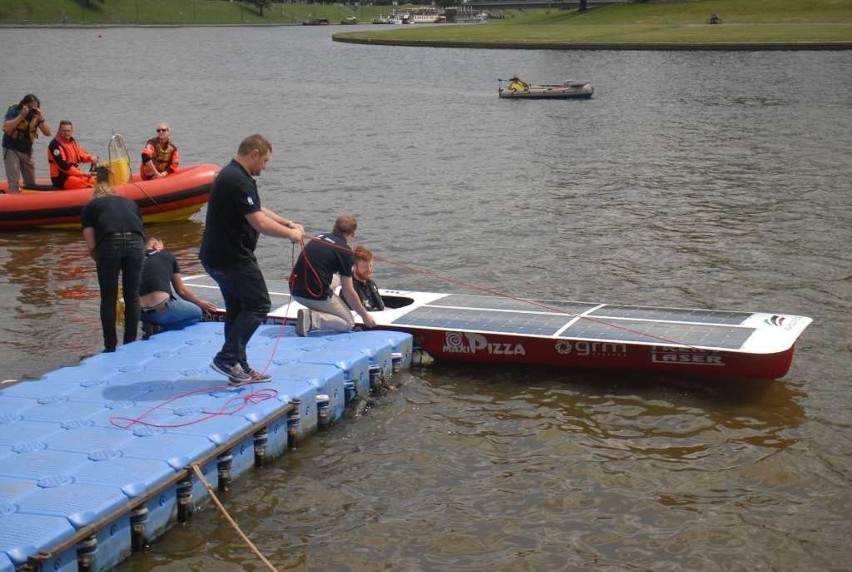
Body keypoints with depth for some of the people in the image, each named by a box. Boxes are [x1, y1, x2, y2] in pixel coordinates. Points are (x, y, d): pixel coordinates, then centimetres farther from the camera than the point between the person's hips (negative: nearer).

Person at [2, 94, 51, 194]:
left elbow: (47, 133, -6)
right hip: (11, 150, -6)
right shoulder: (13, 111, -12)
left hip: (27, 151, 6)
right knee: (14, 184, -13)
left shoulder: (36, 114, 0)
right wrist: (21, 116, -27)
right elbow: (6, 129, -27)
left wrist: (41, 119, -20)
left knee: (31, 184, 12)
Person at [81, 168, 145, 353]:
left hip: (109, 244, -2)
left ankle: (110, 348, 13)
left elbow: (91, 247, 14)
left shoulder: (90, 207, 24)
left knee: (108, 299, 10)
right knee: (132, 296, 13)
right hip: (135, 243, 2)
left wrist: (101, 262, 29)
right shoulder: (130, 202, 32)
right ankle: (130, 345, 20)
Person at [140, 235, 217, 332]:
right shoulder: (167, 256, 12)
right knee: (197, 313, 21)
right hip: (161, 309, -5)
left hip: (139, 313, 5)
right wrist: (201, 304, 37)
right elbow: (181, 290, 19)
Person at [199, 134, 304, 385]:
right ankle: (227, 358, -7)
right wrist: (290, 233, -9)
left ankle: (238, 367, 19)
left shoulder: (233, 176, 15)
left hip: (219, 257, 11)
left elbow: (258, 211, 25)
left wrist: (289, 223, 17)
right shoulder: (237, 181, -20)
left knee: (238, 310, 14)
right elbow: (260, 223, -23)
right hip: (232, 258, -11)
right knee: (258, 305, -4)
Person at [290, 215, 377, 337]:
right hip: (315, 295, -7)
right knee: (348, 323, 11)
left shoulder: (317, 238, 14)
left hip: (295, 291, 7)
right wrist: (365, 315, 11)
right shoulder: (345, 250, -5)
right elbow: (348, 292, -2)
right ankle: (311, 318, -13)